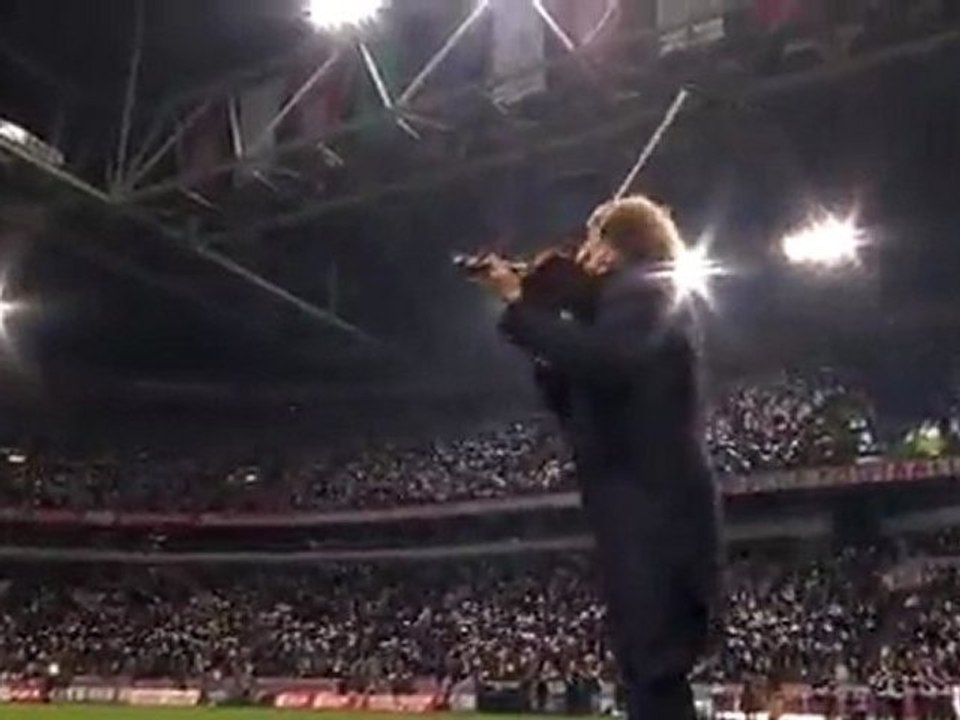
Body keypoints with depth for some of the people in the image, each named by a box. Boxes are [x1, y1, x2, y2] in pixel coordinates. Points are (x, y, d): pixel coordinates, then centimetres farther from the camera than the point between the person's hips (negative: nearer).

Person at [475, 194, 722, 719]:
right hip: (642, 513, 10)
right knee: (652, 674, 9)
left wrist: (519, 306, -16)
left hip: (653, 513, -10)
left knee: (654, 671, -14)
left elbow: (601, 360, -25)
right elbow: (574, 404, 24)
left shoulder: (645, 293, -3)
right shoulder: (628, 304, 27)